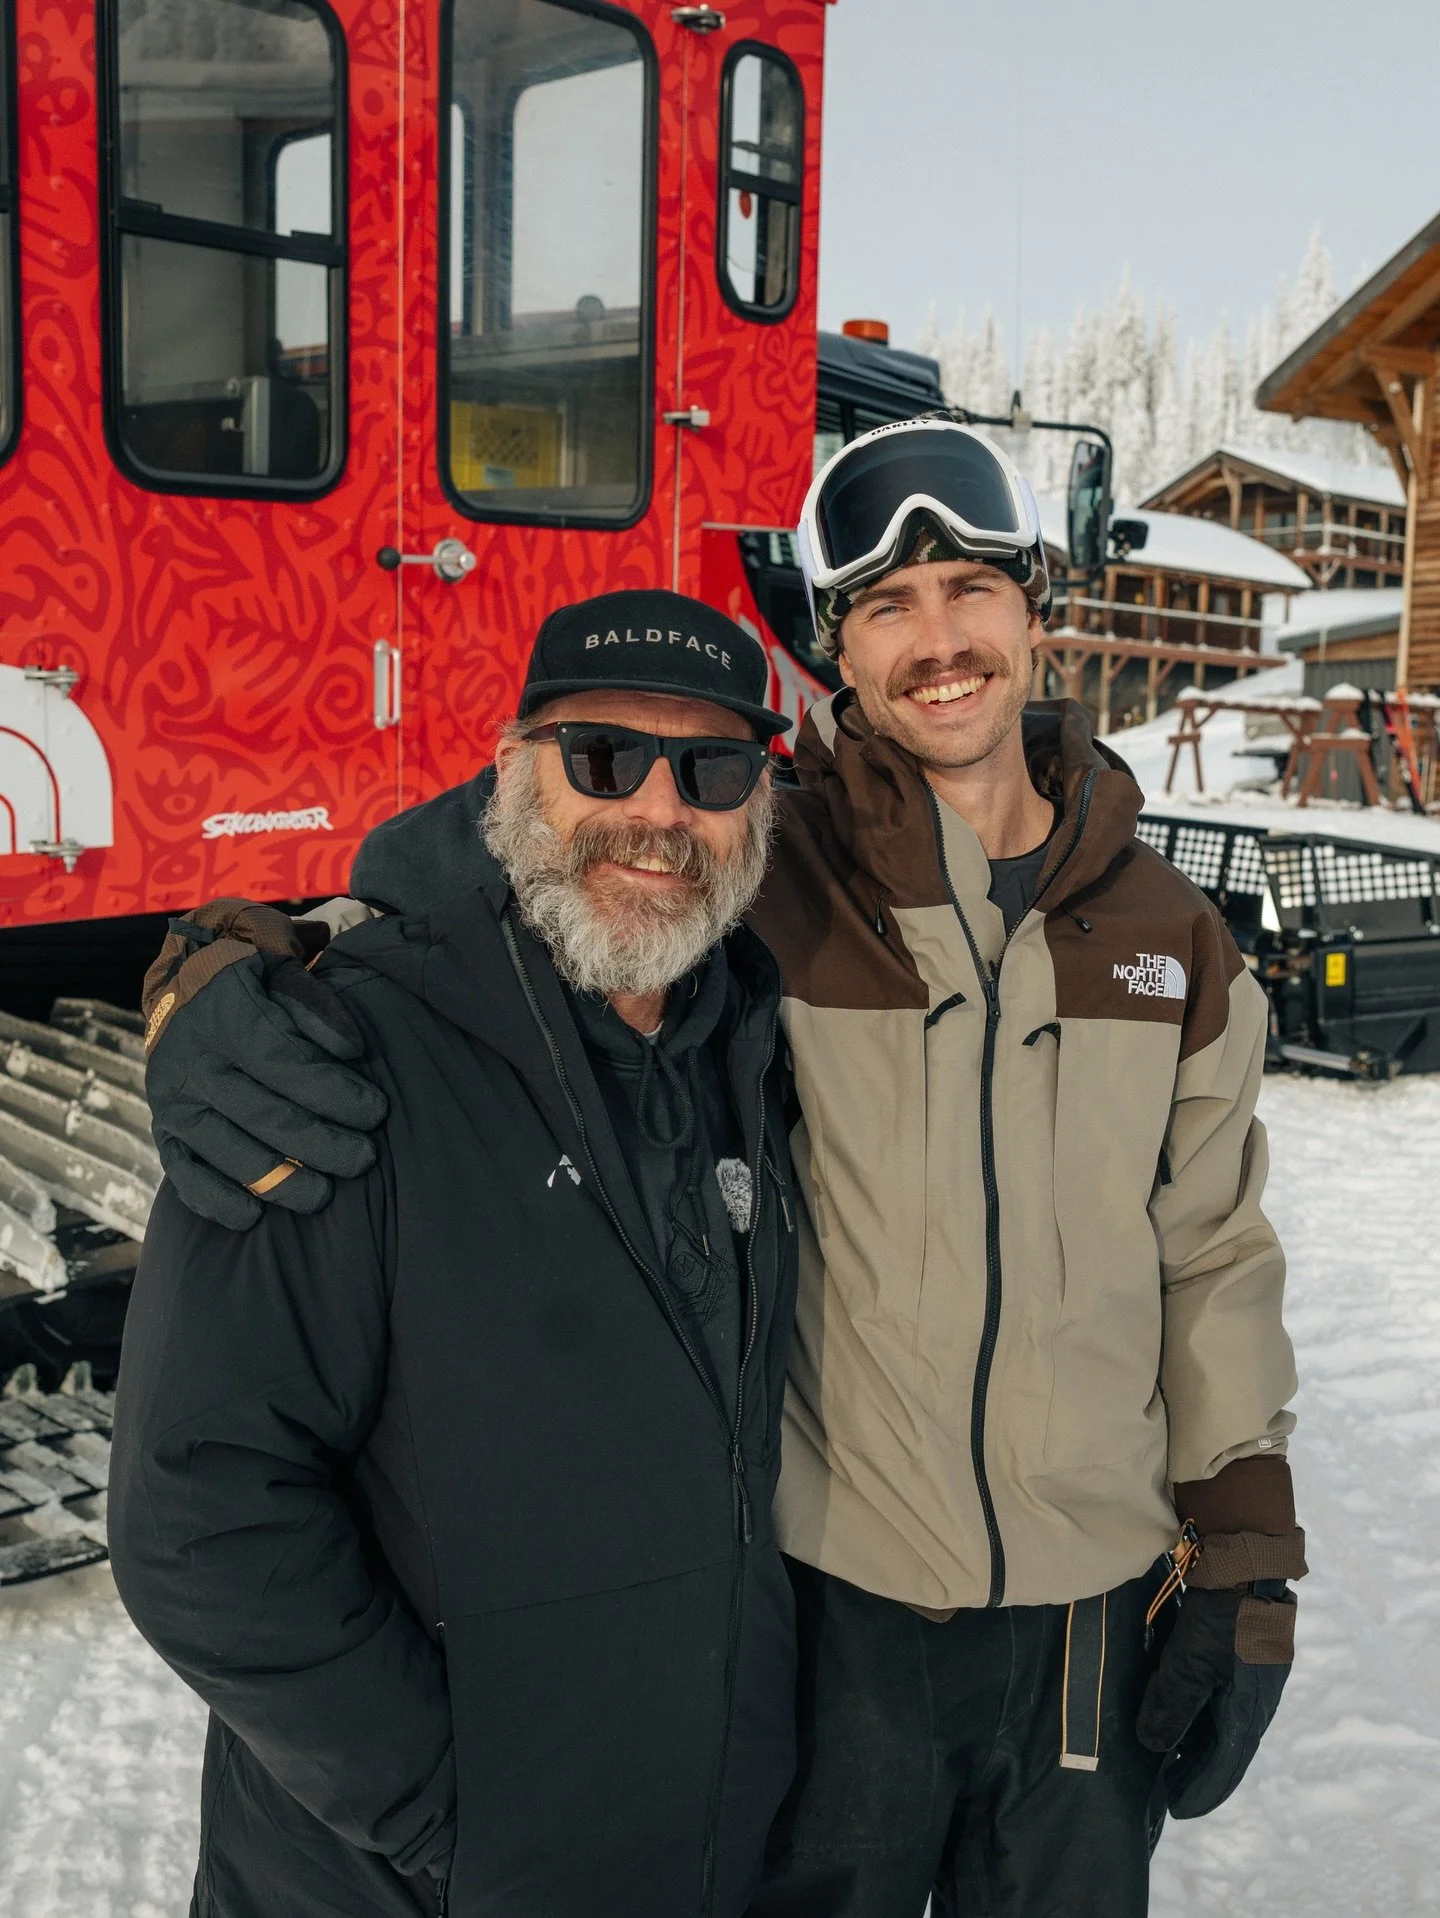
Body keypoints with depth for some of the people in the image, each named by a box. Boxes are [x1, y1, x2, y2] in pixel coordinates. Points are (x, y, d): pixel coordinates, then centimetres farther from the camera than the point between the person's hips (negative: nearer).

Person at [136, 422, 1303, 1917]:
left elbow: (1215, 1261, 6)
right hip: (833, 1601, -3)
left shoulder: (1170, 938, 0)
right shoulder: (755, 883, -13)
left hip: (1100, 1604, 4)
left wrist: (1244, 1565, 6)